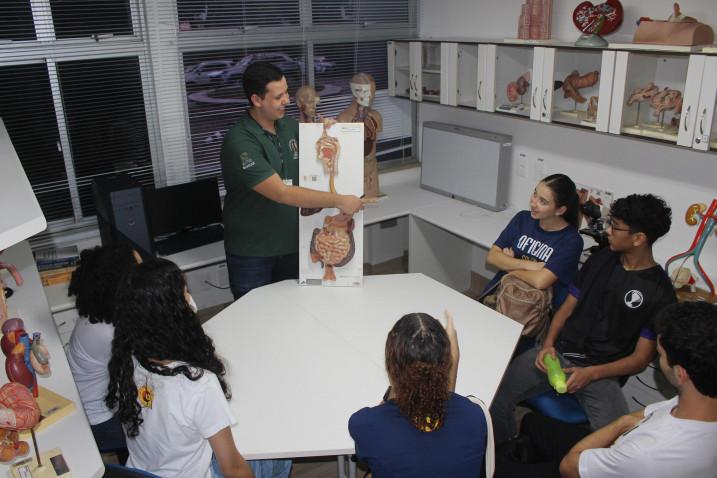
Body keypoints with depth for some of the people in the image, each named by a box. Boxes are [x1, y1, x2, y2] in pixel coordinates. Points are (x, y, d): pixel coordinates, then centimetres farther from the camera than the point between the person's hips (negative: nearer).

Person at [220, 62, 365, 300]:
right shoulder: (239, 142, -23)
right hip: (252, 253, -6)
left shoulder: (290, 125, 0)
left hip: (291, 243, 6)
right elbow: (281, 193, -29)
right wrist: (339, 200, -27)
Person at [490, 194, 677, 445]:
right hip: (559, 352, 4)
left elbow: (640, 358, -4)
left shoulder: (659, 292, -4)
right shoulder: (601, 259, 10)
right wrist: (548, 344, -3)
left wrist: (591, 373, -17)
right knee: (495, 395, -16)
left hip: (600, 371, -3)